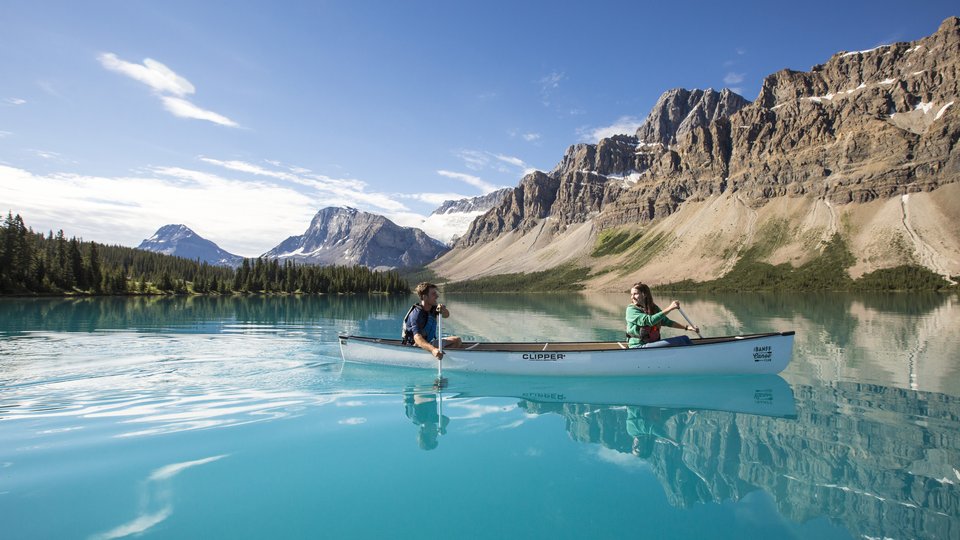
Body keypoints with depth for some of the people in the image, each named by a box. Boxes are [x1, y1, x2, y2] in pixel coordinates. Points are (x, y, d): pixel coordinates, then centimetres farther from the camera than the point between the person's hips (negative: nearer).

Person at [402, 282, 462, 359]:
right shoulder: (416, 314, -27)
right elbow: (417, 338, -40)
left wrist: (443, 309, -27)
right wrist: (433, 350, -58)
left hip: (428, 343, 9)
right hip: (417, 347, -9)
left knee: (457, 340, 3)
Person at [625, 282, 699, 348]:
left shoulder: (654, 308, 9)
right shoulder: (631, 309, -13)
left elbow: (666, 322, 19)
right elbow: (650, 321, -26)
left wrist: (686, 327, 10)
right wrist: (669, 308, -25)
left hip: (654, 343, 8)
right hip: (639, 347, -7)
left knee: (684, 339, -1)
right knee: (679, 342, -19)